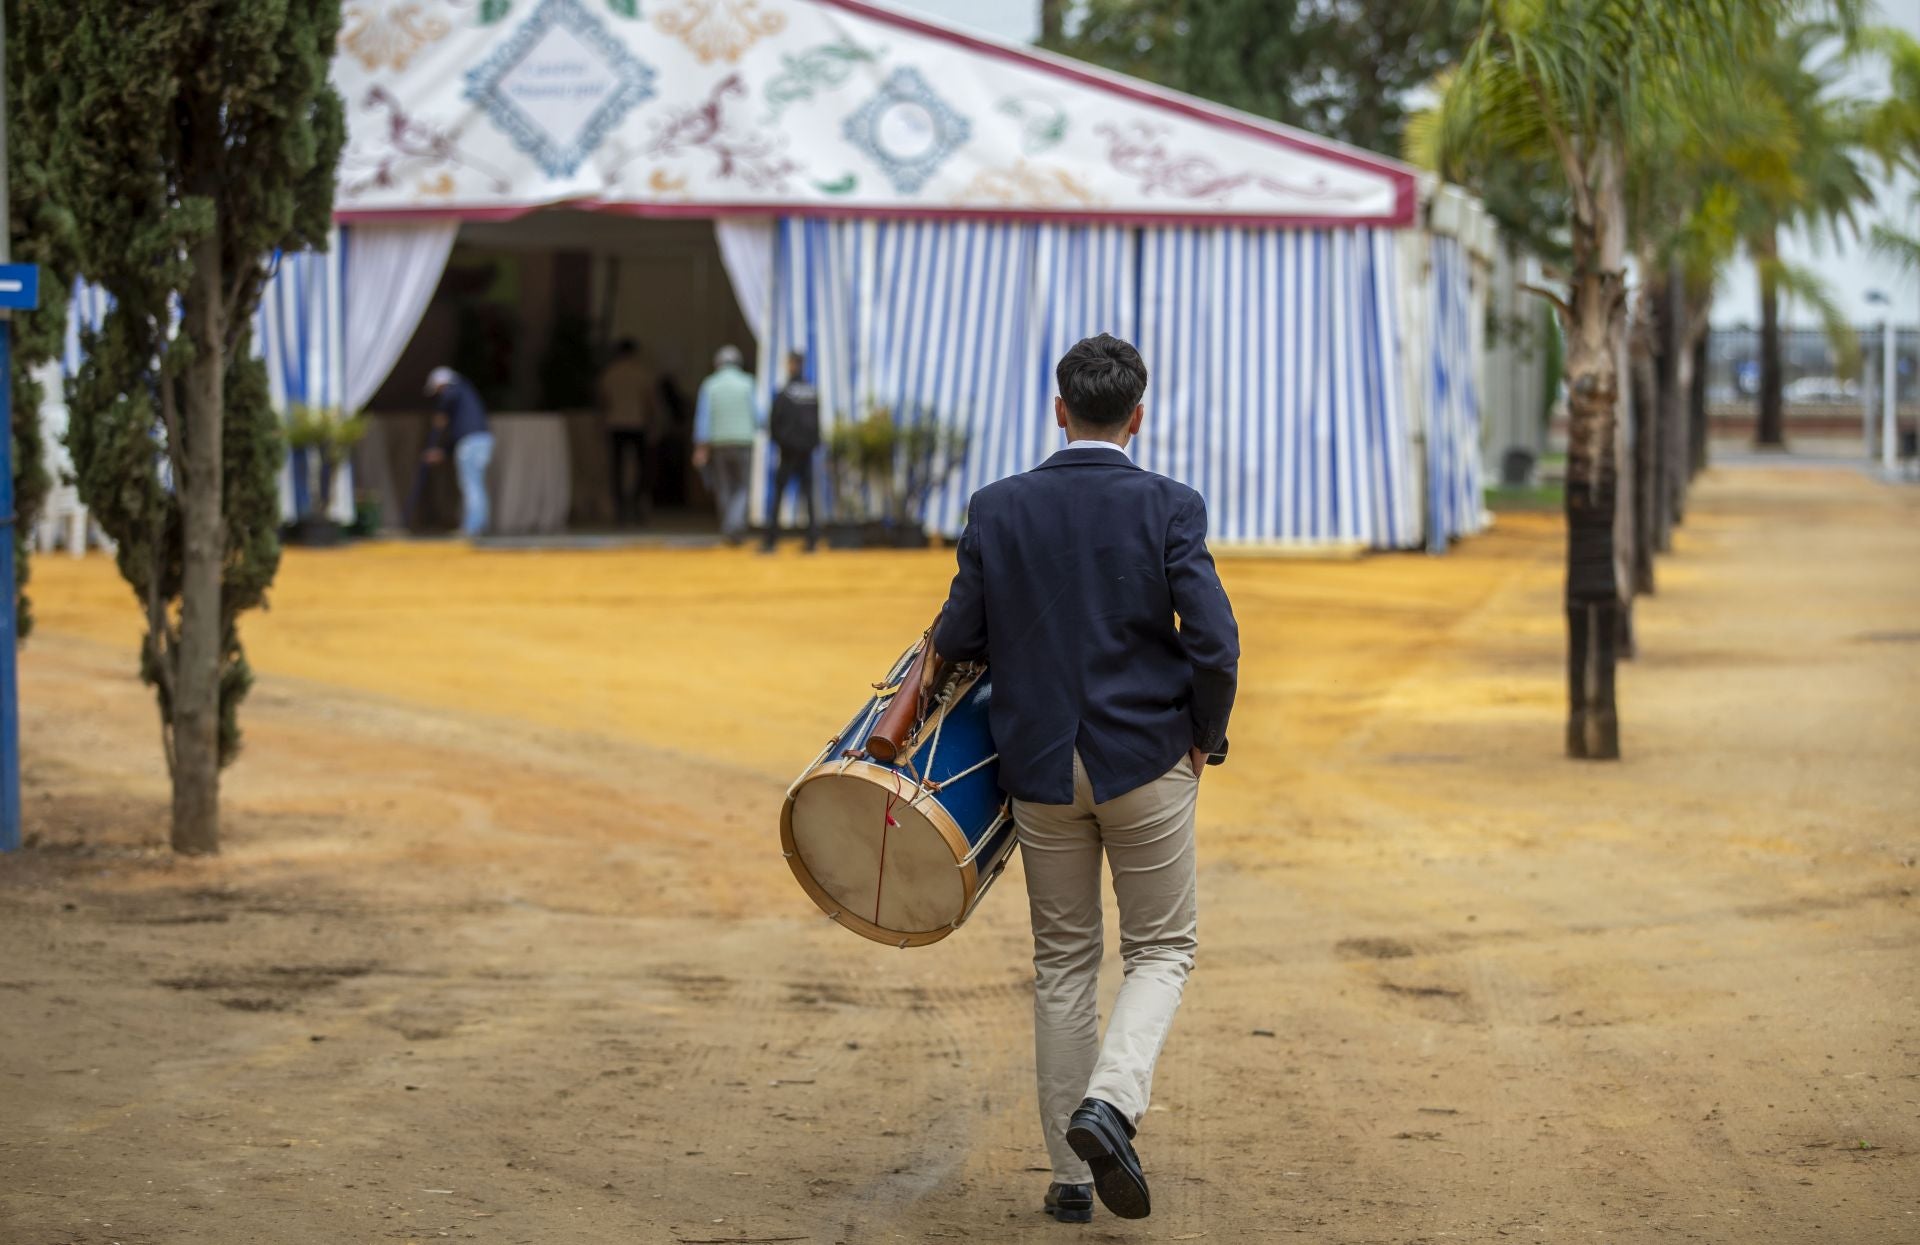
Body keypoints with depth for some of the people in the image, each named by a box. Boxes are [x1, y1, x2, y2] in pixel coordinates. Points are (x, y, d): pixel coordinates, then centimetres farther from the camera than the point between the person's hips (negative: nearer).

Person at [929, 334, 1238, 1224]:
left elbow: (957, 641, -2)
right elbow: (1214, 646, -14)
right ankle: (1110, 1103, -14)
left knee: (1063, 960, 14)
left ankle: (1070, 1173, 15)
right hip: (1146, 761, -2)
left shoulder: (998, 508, -4)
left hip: (1040, 766, 2)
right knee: (1160, 950, 12)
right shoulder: (1170, 509, -9)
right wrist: (1204, 737, 3)